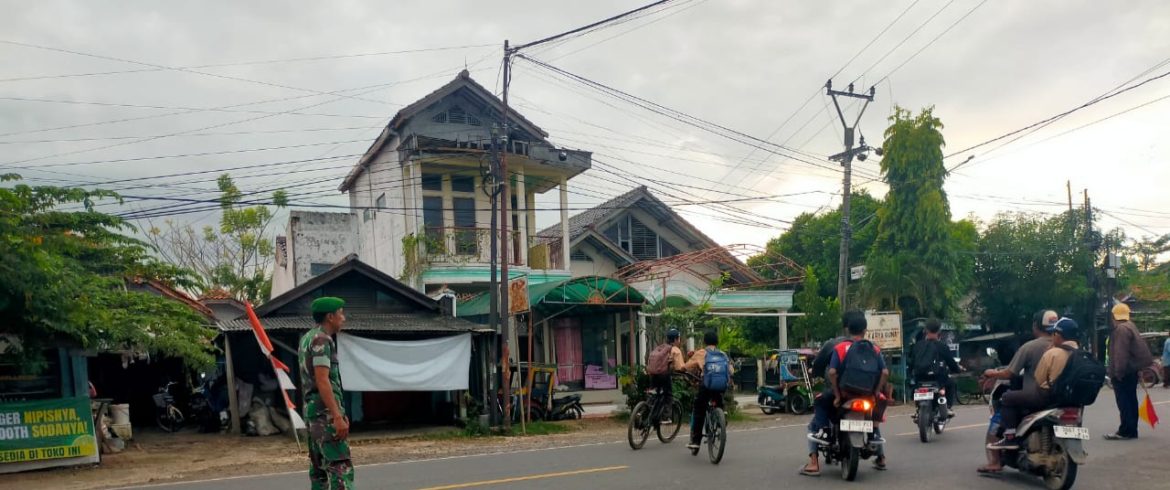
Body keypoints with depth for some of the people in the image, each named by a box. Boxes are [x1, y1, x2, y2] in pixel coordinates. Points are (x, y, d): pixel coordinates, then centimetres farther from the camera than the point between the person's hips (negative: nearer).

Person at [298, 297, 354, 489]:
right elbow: (322, 381, -22)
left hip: (312, 409, 10)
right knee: (340, 466, -13)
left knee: (319, 466, 11)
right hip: (325, 410, -10)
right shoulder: (321, 339, -13)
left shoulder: (307, 338, 18)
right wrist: (338, 417, -25)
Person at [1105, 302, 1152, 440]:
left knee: (1124, 403, -9)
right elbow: (1138, 348, 22)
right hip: (1132, 370, 11)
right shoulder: (1130, 326, 15)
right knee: (1130, 400, 14)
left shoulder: (1121, 329, -18)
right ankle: (1131, 430, 20)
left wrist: (1118, 371, -22)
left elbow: (1120, 353, -24)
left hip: (1123, 372, -11)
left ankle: (1126, 431, -8)